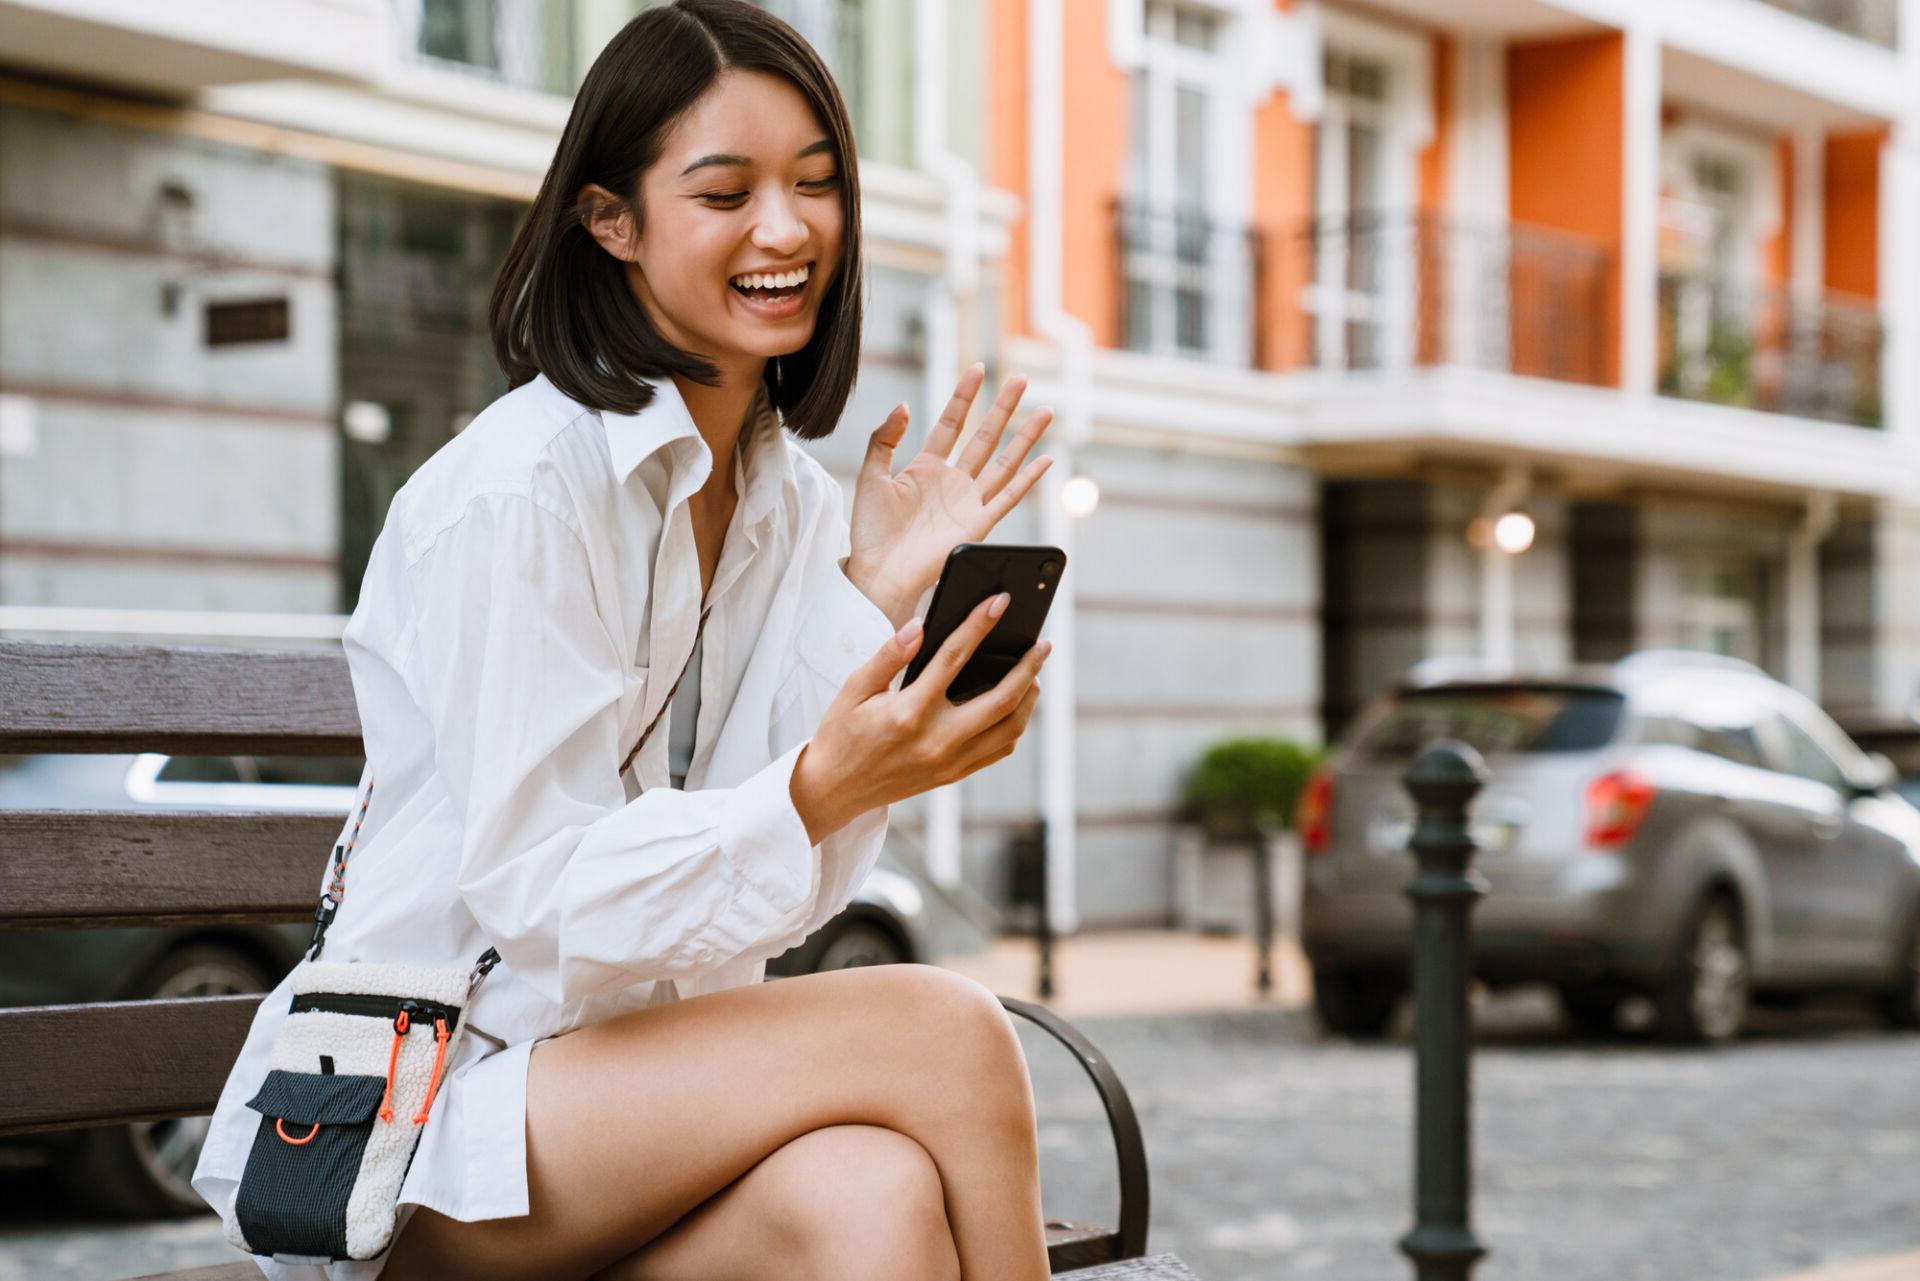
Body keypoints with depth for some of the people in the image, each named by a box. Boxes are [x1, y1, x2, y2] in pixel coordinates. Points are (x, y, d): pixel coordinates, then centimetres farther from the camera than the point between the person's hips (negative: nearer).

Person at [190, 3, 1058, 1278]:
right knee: (947, 1035, -26)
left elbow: (777, 897, 1)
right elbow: (544, 896, -19)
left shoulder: (795, 502, 9)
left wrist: (873, 598, -8)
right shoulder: (518, 491, -14)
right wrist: (821, 790, -35)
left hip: (642, 1075, 6)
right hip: (416, 1133, -6)